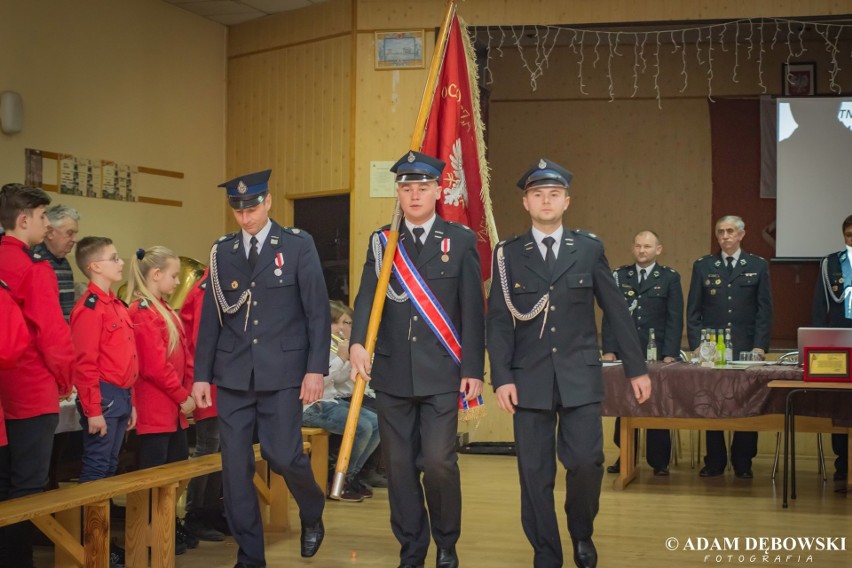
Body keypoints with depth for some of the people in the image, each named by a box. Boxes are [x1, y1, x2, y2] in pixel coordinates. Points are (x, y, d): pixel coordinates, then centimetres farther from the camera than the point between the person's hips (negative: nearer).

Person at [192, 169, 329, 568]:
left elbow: (318, 312, -3)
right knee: (235, 467, 2)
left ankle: (312, 514, 27)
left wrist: (316, 369, -9)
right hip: (233, 375, 3)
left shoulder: (298, 245, 0)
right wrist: (202, 374, 6)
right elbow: (211, 317, 9)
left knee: (282, 455, -6)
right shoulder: (222, 251, 9)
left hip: (281, 372, -3)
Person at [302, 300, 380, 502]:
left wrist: (350, 356, 0)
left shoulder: (334, 344, 13)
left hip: (331, 400, 10)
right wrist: (342, 358, -21)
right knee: (362, 427, -23)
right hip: (311, 406, -10)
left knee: (376, 423, 1)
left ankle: (352, 476, 12)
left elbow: (340, 379, 13)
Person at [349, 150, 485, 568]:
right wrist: (357, 343, -22)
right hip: (392, 372, 3)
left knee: (439, 462, -8)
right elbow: (367, 297, -4)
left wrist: (473, 370, -5)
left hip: (441, 372, -2)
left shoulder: (461, 240, 3)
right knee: (399, 465, 8)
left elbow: (472, 309, 0)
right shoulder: (381, 241, 8)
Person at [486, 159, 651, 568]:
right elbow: (499, 321, 1)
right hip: (529, 379, 0)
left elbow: (616, 311, 8)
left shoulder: (589, 249, 6)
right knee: (534, 473, 2)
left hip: (580, 377, 0)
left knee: (586, 463, -9)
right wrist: (501, 378, -8)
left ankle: (582, 535, 19)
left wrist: (636, 368, 7)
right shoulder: (508, 254, 5)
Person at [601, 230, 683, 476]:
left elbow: (675, 319, -1)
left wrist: (670, 354, -10)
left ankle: (659, 461, 11)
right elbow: (609, 315, 6)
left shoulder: (670, 277, 4)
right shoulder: (619, 276, 9)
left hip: (657, 355, -1)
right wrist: (609, 350, -4)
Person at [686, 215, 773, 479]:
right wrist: (696, 345, -3)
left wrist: (760, 346, -5)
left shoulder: (758, 266, 7)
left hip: (746, 348, -1)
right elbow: (693, 310, 7)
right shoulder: (703, 266, 8)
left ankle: (743, 463, 10)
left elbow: (764, 310, 4)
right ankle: (714, 462, 9)